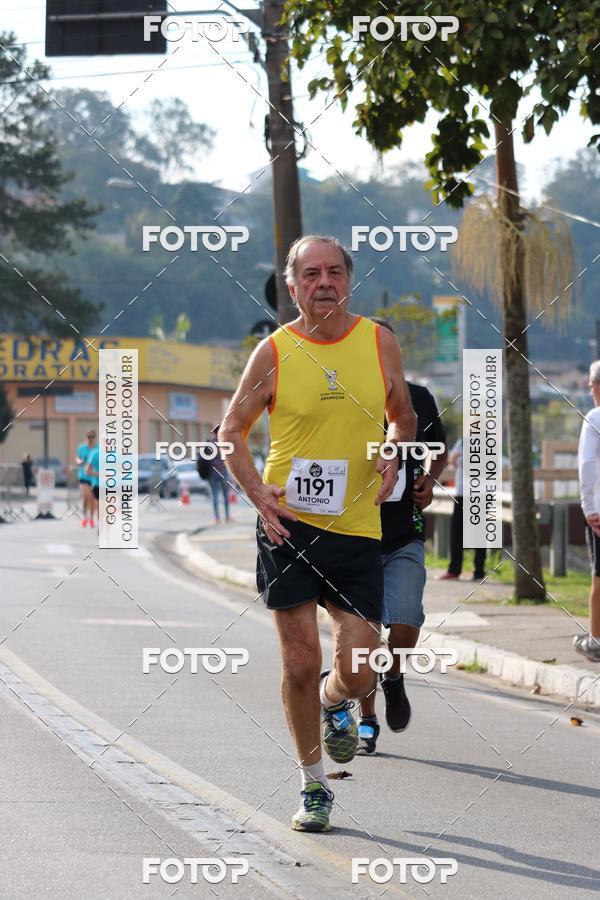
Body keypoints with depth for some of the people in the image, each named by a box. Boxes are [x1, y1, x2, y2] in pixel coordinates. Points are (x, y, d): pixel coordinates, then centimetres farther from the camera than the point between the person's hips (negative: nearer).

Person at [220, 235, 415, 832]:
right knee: (300, 663, -3)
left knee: (358, 673, -3)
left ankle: (334, 702, 35)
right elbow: (232, 431, 6)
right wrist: (258, 491, -9)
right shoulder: (273, 352, -2)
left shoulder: (379, 343, 3)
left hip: (356, 528, 2)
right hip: (288, 524, -1)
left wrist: (393, 457, -3)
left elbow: (403, 418, 18)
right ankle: (313, 787, 14)